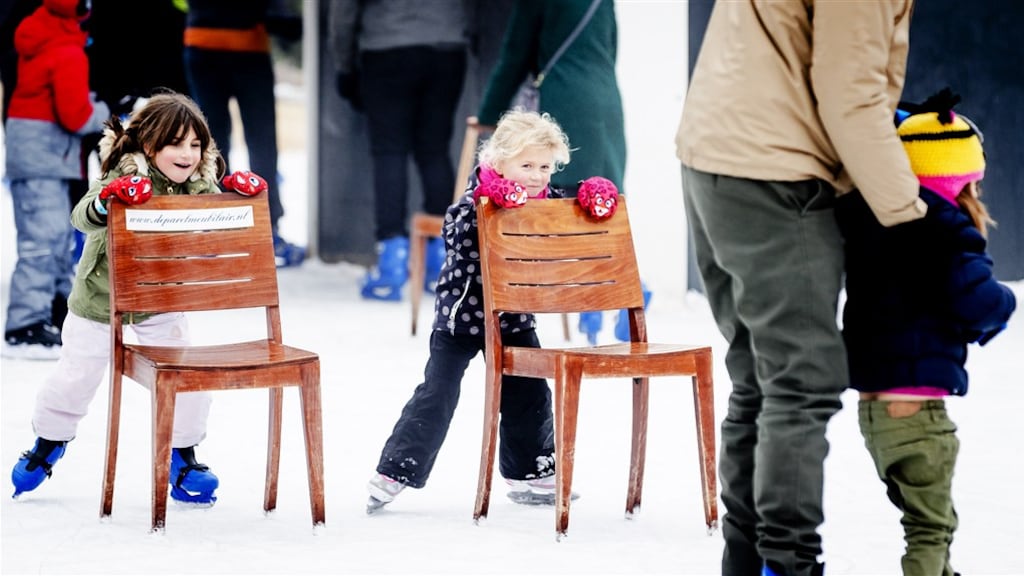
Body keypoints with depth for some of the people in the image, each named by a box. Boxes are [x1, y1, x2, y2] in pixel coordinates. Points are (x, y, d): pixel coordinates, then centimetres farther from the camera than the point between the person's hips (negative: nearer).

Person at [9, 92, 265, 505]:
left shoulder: (200, 185, -10)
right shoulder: (124, 179, -25)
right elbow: (82, 219, -36)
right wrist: (104, 201, -58)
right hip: (100, 296, -3)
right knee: (76, 375, 8)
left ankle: (181, 456, 14)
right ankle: (49, 443, 34)